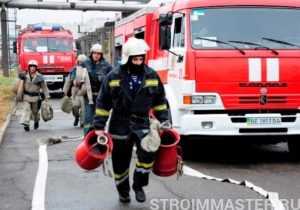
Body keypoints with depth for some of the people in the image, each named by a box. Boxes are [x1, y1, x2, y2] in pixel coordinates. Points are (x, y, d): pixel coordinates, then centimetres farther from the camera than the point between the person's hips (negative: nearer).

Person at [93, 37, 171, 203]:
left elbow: (160, 101, 11)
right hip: (120, 125, -1)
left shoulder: (152, 76, 1)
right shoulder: (114, 77, -5)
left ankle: (139, 185, 1)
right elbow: (103, 103, -2)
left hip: (142, 123, 1)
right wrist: (99, 126, -4)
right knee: (120, 161, 6)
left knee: (148, 152, -21)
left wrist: (164, 120, 4)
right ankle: (123, 191, 28)